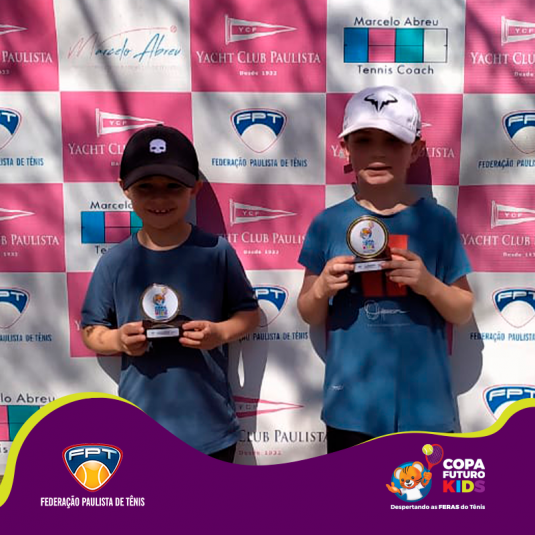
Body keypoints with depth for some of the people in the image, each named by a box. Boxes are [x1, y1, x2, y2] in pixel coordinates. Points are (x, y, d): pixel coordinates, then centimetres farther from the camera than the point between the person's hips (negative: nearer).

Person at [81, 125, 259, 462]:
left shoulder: (217, 252, -9)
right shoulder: (115, 261, -5)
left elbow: (249, 313, 2)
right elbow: (91, 329, 5)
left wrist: (221, 332, -18)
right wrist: (117, 340, -16)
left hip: (210, 426, -1)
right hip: (140, 428, 1)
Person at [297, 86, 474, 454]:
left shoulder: (438, 221, -4)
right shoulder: (329, 223, -4)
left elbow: (464, 312, 2)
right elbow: (311, 317, 4)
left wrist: (428, 284, -16)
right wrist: (322, 288, -16)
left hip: (425, 405, 0)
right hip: (351, 405, 0)